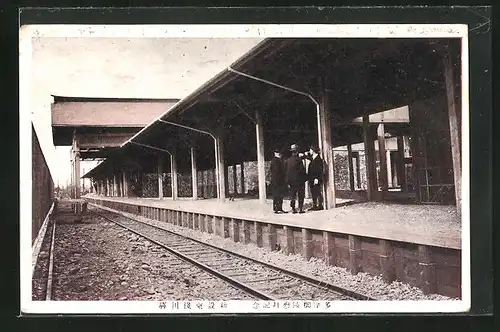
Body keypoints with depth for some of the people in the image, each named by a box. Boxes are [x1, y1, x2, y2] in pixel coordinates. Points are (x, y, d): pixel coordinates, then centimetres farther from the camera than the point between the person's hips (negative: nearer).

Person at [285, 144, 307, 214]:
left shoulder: (288, 160, 4)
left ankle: (293, 209, 7)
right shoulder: (299, 159, -11)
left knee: (292, 196, 9)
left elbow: (287, 172, 10)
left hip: (292, 181, 4)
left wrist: (288, 182, 17)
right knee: (301, 196, 3)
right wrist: (304, 178, 0)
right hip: (300, 181, -4)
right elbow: (302, 170, -10)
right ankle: (300, 208, 0)